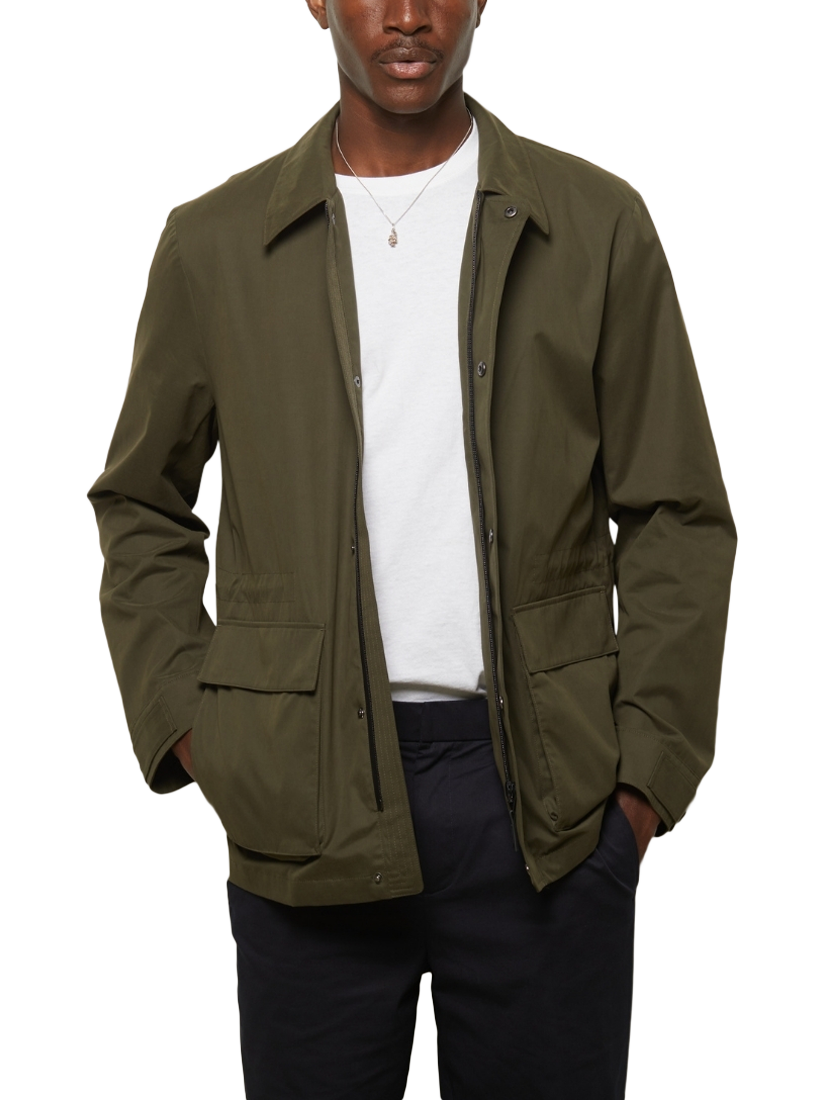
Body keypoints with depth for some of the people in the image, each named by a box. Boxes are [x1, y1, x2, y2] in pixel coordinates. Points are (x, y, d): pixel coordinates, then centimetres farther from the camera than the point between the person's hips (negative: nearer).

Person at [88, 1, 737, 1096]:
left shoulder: (599, 226, 4)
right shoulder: (215, 243, 5)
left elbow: (677, 517, 5)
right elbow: (140, 504, 14)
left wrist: (647, 766, -2)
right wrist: (182, 723, 3)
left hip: (544, 791, 0)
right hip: (305, 796, 1)